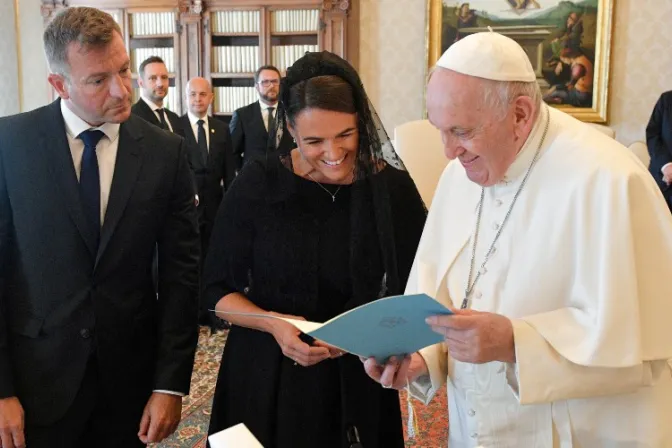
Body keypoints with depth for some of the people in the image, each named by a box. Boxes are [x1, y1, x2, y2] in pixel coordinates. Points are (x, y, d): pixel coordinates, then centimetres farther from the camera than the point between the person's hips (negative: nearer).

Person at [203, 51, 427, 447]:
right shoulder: (259, 183, -11)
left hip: (357, 378, 1)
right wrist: (274, 325, -20)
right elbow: (219, 288, -4)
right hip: (266, 374, 0)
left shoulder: (393, 188, -10)